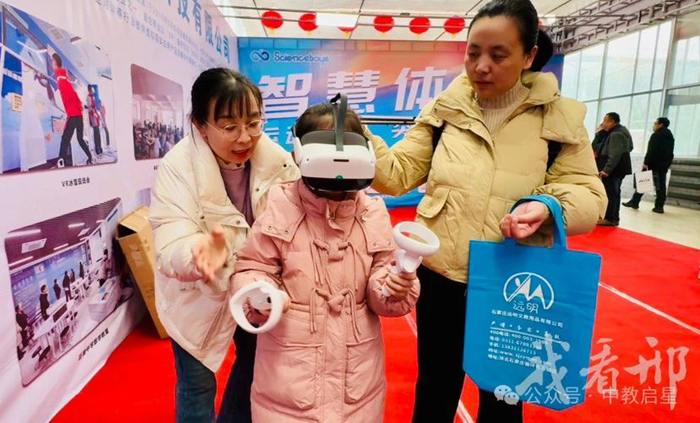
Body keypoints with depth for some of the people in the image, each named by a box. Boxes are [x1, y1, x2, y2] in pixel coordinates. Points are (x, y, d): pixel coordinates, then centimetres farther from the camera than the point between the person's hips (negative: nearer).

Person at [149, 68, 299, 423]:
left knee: (254, 367, 24)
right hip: (198, 298, -3)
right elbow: (170, 248, -32)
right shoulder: (177, 168, -25)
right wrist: (200, 249, -54)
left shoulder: (277, 161, -18)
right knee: (197, 385, 14)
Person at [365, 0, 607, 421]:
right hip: (441, 280, 1)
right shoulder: (445, 110, -1)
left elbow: (588, 198, -5)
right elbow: (399, 173, -2)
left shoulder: (560, 118, -5)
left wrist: (547, 207, -26)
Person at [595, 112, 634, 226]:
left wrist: (606, 169, -29)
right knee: (614, 192, 14)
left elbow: (614, 155, -25)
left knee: (609, 193, -8)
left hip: (614, 169, -11)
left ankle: (610, 218, -6)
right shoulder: (621, 131, 15)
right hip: (618, 168, 11)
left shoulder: (616, 134, -18)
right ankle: (614, 218, 20)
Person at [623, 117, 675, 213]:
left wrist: (646, 163, -20)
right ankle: (659, 206, 4)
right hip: (664, 165, 7)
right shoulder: (671, 137, 17)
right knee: (661, 185, 5)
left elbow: (651, 151, -18)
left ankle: (634, 202, 3)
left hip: (653, 164, -7)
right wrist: (668, 164, 20)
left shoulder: (656, 135, -9)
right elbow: (671, 153, 18)